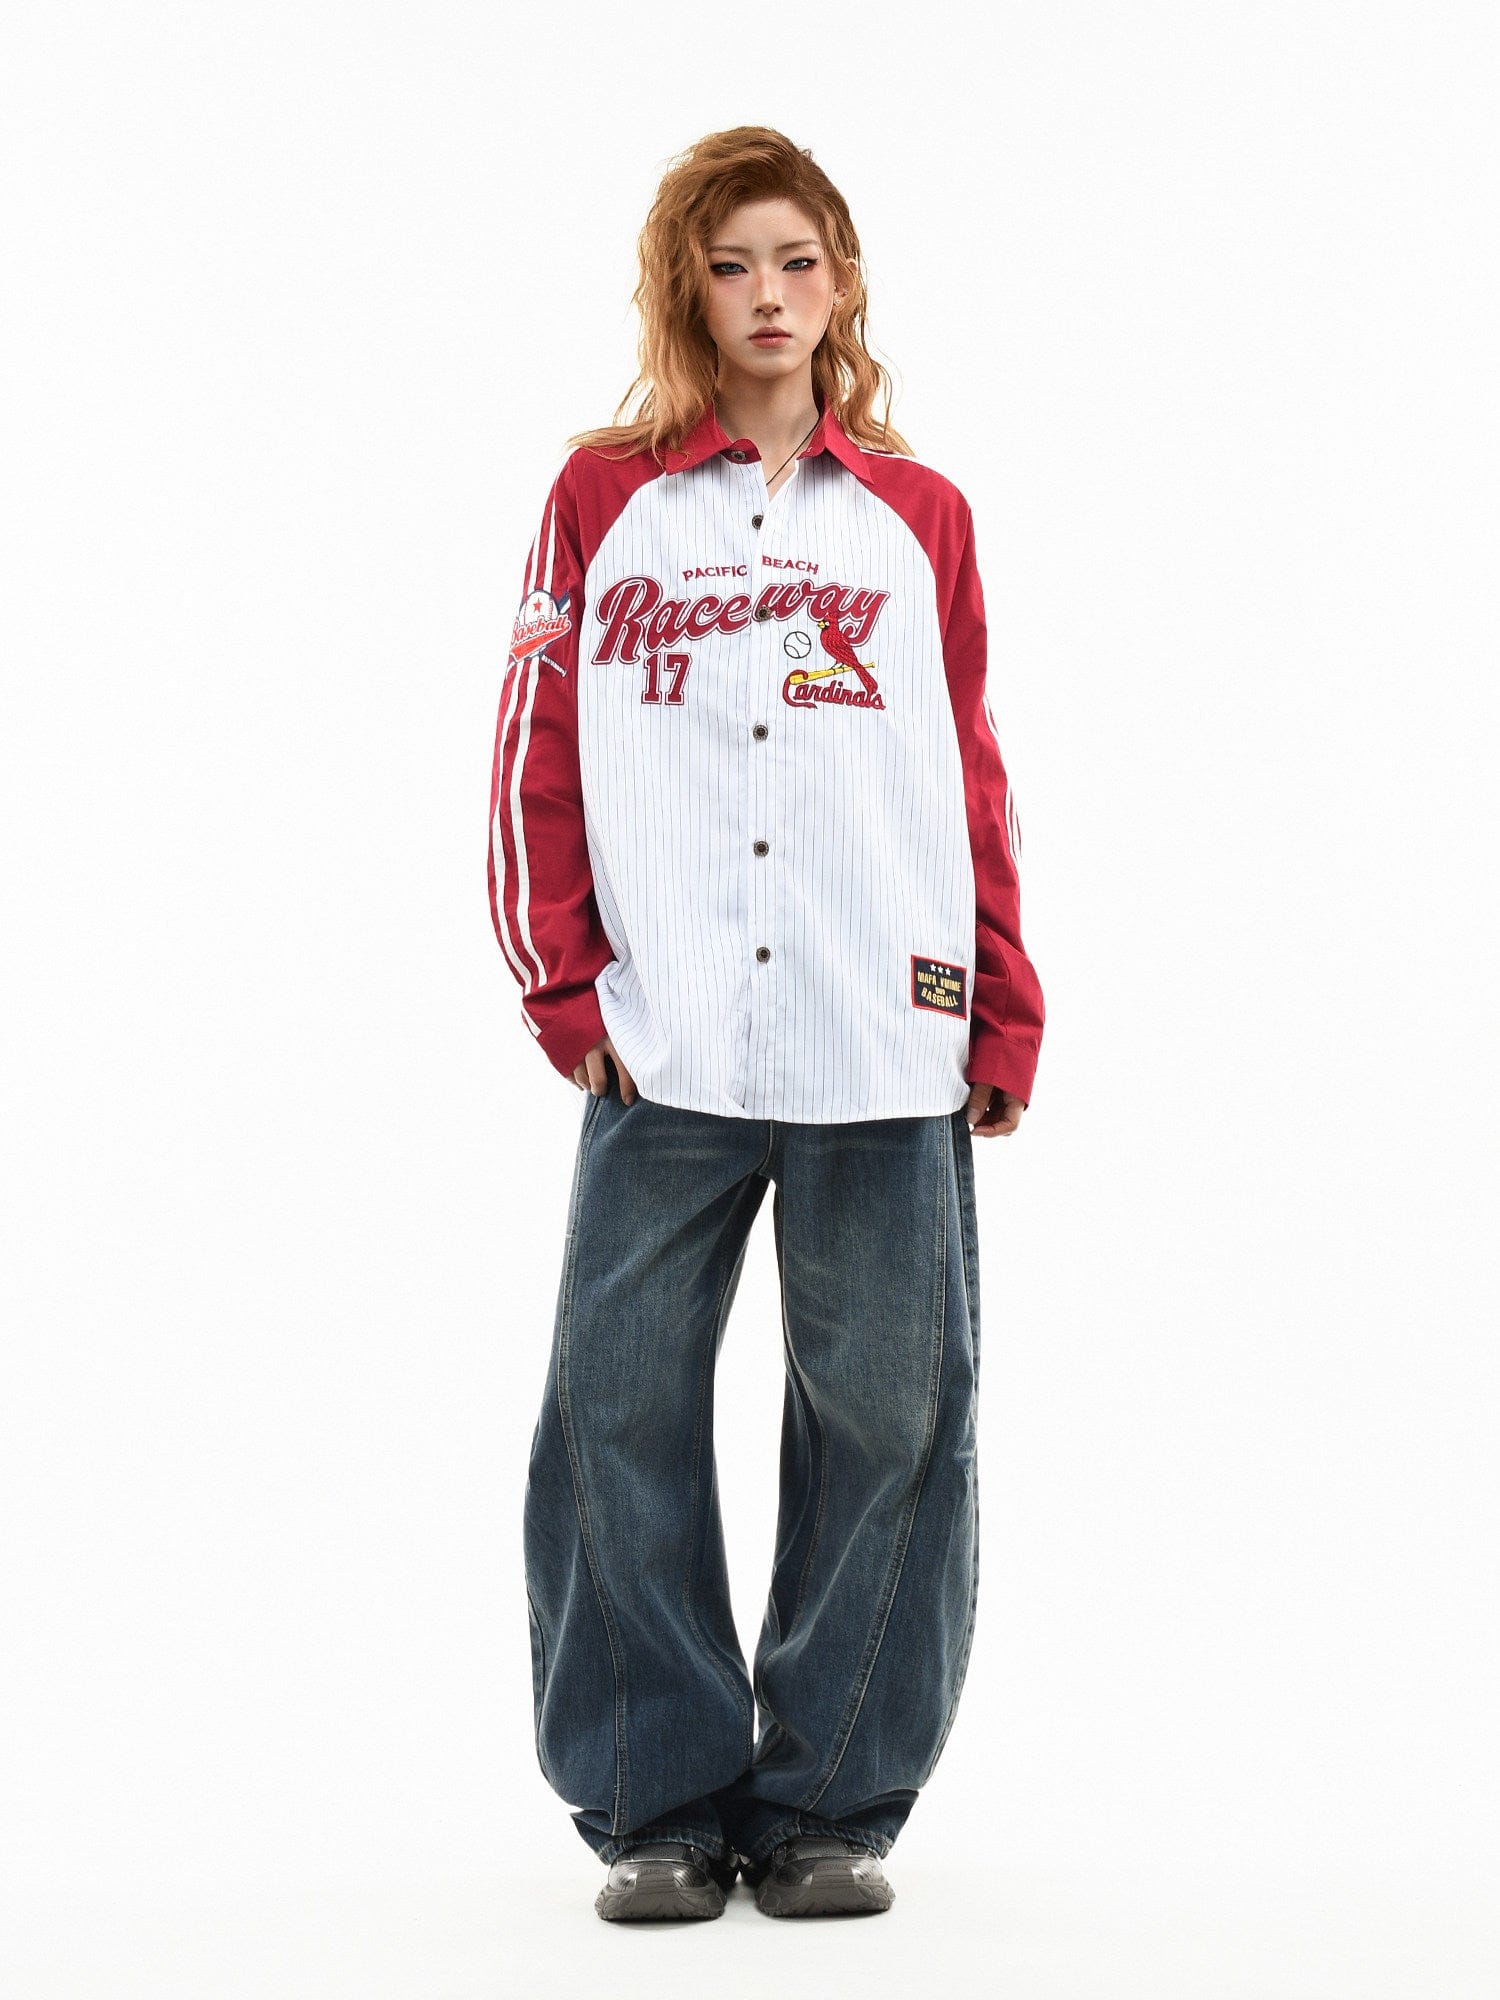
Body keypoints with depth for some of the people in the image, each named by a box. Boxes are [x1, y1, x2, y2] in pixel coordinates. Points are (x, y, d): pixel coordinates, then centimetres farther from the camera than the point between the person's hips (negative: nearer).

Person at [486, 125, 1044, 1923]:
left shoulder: (918, 517, 12)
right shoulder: (603, 499, 10)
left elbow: (974, 782, 12)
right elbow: (537, 760, 7)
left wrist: (1002, 1020, 7)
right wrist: (564, 985, -2)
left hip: (887, 1052, 1)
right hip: (665, 1050, 0)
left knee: (886, 1414, 2)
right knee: (622, 1408, 0)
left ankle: (833, 1801, 16)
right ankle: (658, 1798, 13)